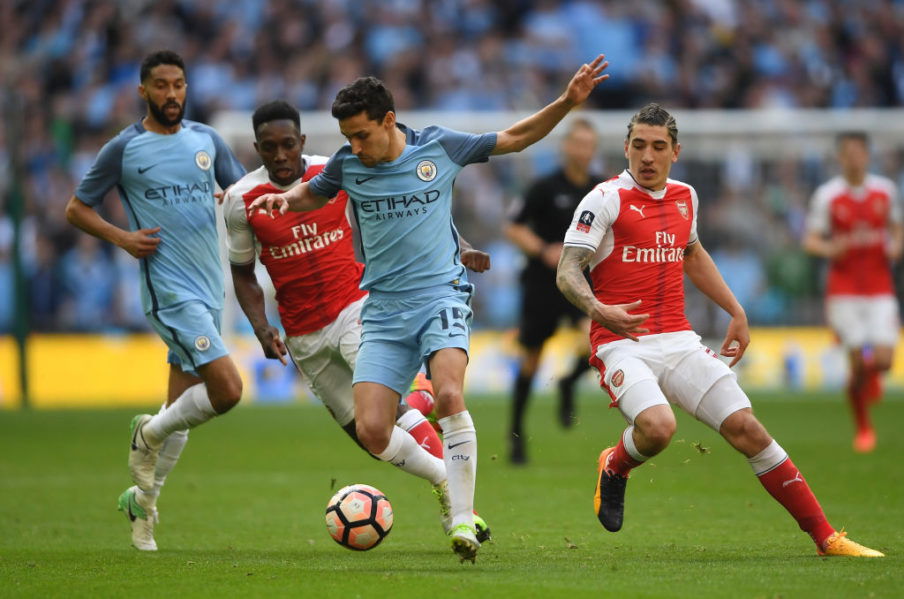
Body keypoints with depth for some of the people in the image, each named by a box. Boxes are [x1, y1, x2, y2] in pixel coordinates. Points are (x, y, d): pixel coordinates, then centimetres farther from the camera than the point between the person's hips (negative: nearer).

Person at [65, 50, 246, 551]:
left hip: (209, 288, 6)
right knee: (227, 389, -19)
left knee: (182, 405, 11)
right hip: (170, 289, -6)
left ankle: (143, 499, 27)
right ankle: (149, 435, 6)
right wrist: (121, 237, -10)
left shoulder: (206, 140, 10)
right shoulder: (124, 148, -2)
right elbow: (76, 208, 6)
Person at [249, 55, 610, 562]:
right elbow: (312, 194, 24)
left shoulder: (440, 147, -2)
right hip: (384, 311, 3)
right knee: (372, 433, -10)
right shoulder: (347, 164, 2)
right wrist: (284, 199, 1)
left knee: (449, 396, -29)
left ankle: (463, 520, -19)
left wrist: (568, 102, -1)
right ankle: (443, 475, 19)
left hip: (441, 296, -3)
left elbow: (516, 138, 10)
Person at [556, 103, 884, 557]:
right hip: (622, 344, -5)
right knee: (657, 427, -32)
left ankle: (825, 536, -1)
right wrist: (597, 309, -32)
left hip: (678, 341, 5)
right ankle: (614, 468, 5)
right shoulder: (606, 199, -7)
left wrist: (735, 311, 28)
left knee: (745, 427, -6)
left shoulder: (684, 197, 12)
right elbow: (567, 272, -12)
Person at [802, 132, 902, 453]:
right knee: (857, 363, -7)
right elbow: (810, 240, -2)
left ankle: (870, 375, 29)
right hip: (844, 290, -2)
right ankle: (863, 427, 15)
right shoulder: (827, 195, -4)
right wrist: (831, 248, -23)